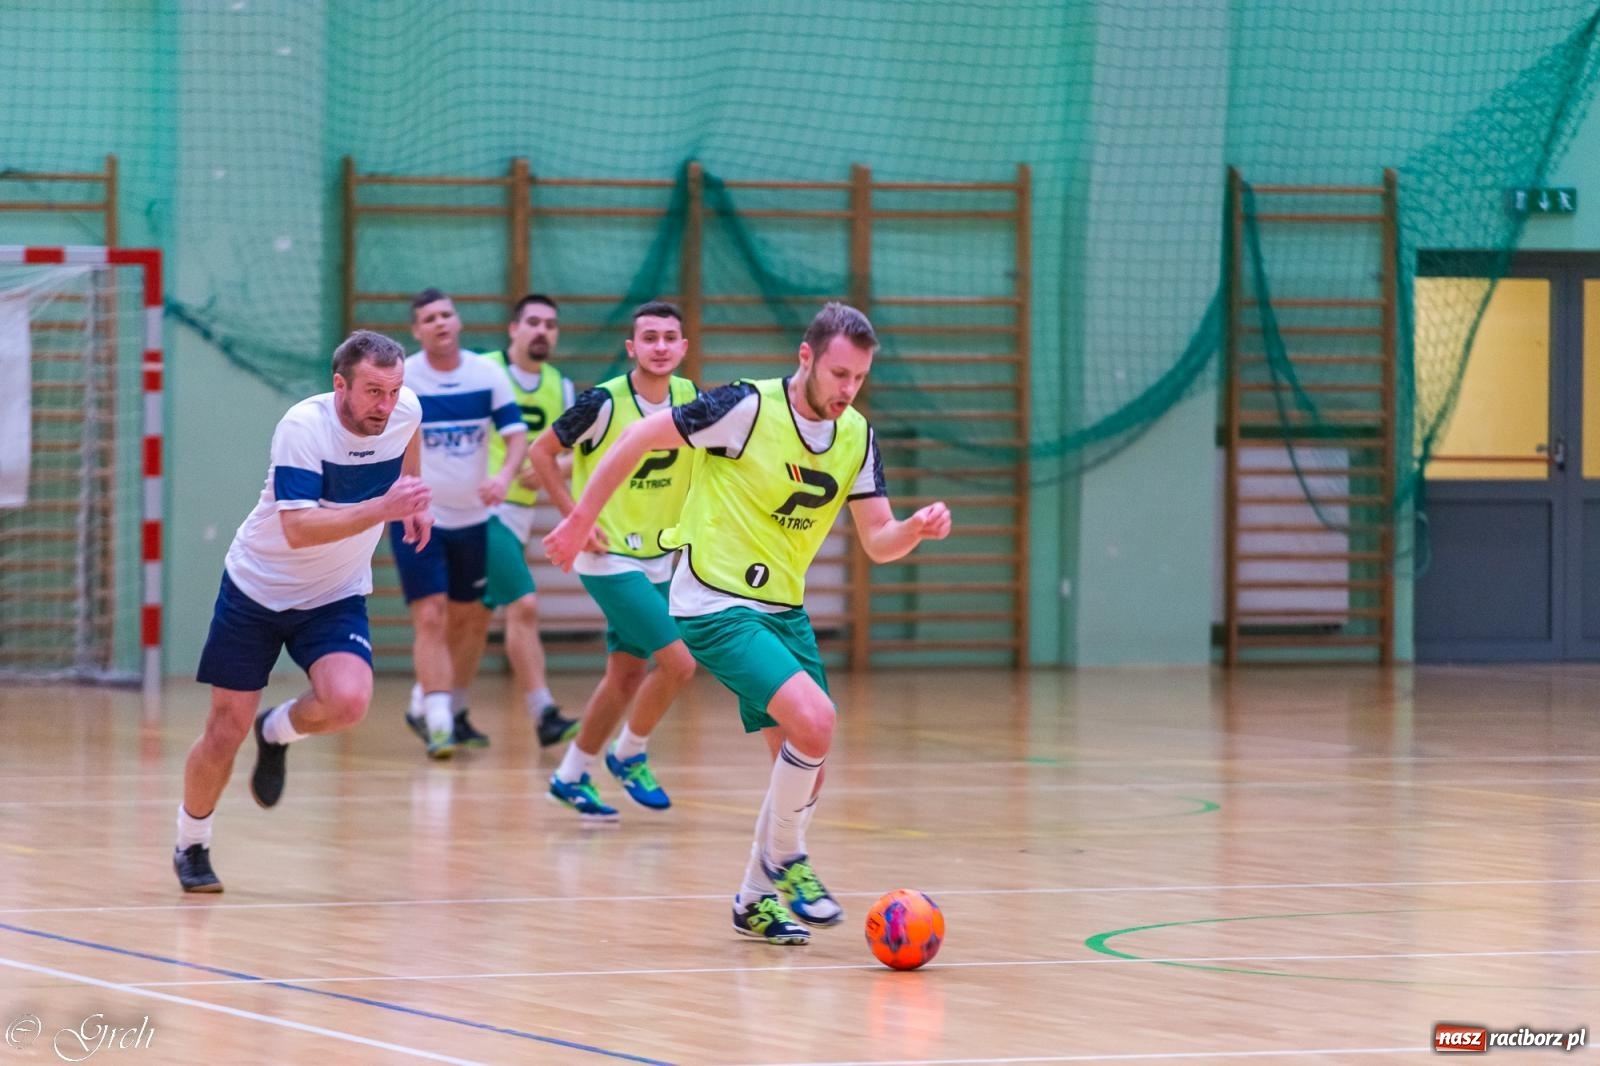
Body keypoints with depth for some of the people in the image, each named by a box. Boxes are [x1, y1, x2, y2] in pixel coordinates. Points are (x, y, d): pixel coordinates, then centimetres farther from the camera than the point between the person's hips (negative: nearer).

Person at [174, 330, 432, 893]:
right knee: (226, 730, 0)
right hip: (258, 588, -3)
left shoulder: (405, 409, -12)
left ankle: (278, 732, 11)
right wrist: (382, 508, -44)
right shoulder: (303, 425, -27)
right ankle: (191, 845, 26)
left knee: (348, 702, -24)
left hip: (336, 598, 3)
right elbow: (298, 530, -37)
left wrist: (413, 495, 16)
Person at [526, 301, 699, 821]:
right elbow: (540, 450, -8)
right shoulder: (604, 402, -17)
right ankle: (629, 755, 7)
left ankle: (571, 777, 26)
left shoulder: (690, 398, -1)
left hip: (658, 560, 6)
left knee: (628, 674, 11)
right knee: (678, 660, -15)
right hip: (609, 558, -6)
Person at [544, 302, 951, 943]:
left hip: (784, 610, 7)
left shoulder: (856, 436, 3)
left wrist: (917, 529, -17)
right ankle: (782, 858, -2)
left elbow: (878, 541, 5)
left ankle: (756, 900, 26)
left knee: (805, 767, 6)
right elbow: (640, 438, -10)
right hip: (715, 603, -7)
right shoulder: (748, 408, -17)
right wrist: (582, 518, -7)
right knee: (813, 720, -24)